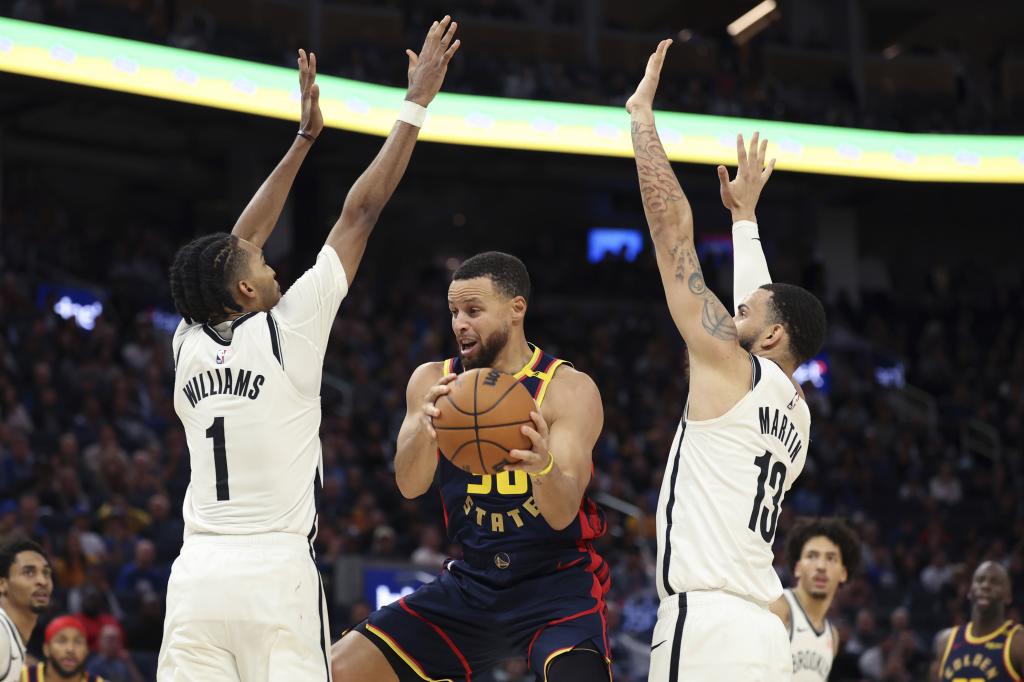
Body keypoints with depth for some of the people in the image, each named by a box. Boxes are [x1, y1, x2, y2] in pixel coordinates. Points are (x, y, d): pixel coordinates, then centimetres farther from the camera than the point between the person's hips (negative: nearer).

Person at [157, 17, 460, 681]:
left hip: (198, 570, 5)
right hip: (276, 569, -5)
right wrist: (416, 104, 9)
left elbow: (238, 244, 25)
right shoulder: (286, 332, -3)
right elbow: (361, 211, 2)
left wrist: (305, 136, 31)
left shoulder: (188, 346, 11)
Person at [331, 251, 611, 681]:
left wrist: (543, 467, -43)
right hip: (472, 580, 4)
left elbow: (563, 513, -20)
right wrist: (424, 430, -36)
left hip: (558, 583, -4)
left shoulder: (570, 390, -10)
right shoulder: (435, 381, 1)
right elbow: (409, 486, -13)